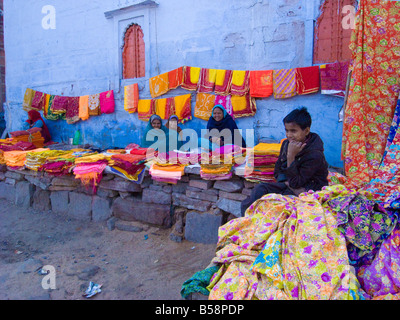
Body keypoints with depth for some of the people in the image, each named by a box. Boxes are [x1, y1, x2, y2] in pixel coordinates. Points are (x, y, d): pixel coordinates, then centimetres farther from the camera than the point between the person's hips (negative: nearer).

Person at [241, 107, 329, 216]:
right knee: (260, 189, -17)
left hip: (310, 190, -6)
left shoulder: (315, 155, -21)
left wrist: (291, 156, -28)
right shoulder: (286, 143, 0)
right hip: (289, 184, 7)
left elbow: (295, 182, -21)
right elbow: (277, 171, 10)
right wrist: (288, 182, -11)